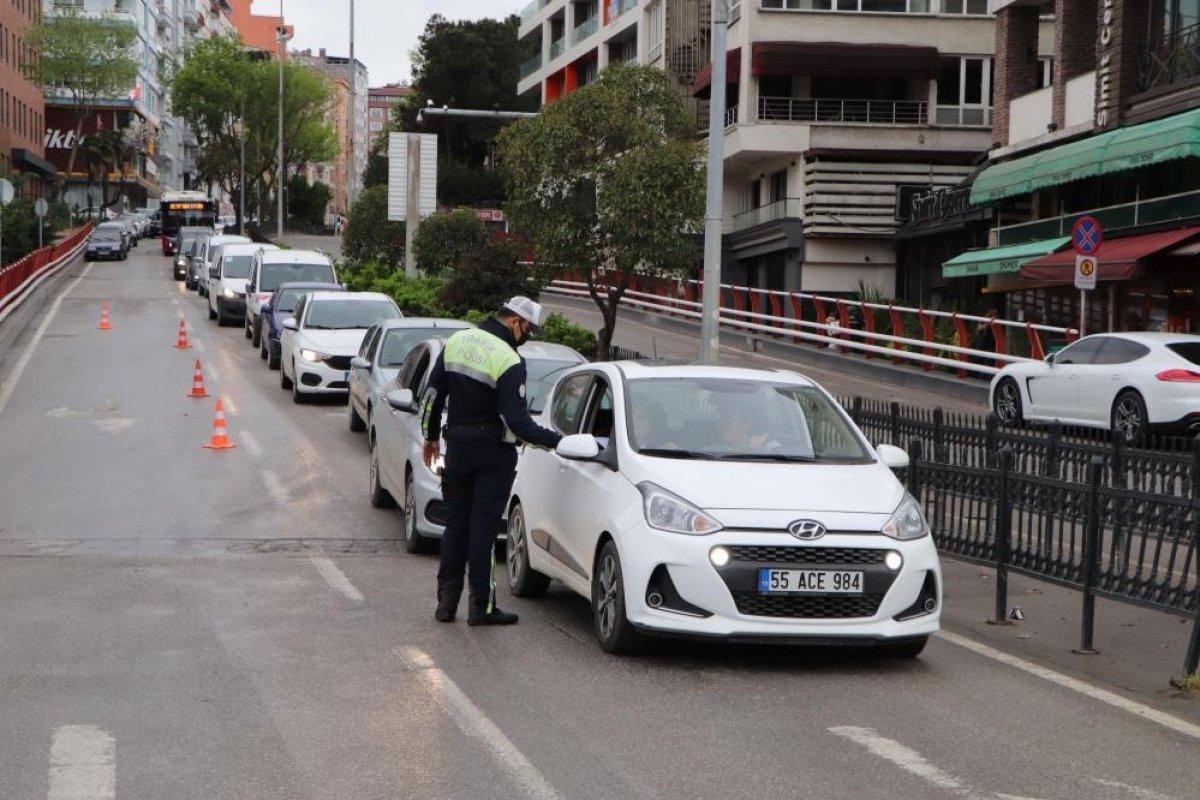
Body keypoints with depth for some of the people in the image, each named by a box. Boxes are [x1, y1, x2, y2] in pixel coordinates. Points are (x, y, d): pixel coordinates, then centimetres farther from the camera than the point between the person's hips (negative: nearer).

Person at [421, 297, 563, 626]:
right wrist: (556, 441, -18)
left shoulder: (457, 341, 4)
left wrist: (431, 435, 21)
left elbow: (433, 394, 10)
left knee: (456, 523, 13)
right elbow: (516, 421, -22)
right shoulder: (509, 361, -18)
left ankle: (446, 601, 14)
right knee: (484, 527, -1)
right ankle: (481, 606, 2)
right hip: (494, 453, -6)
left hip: (457, 447, 6)